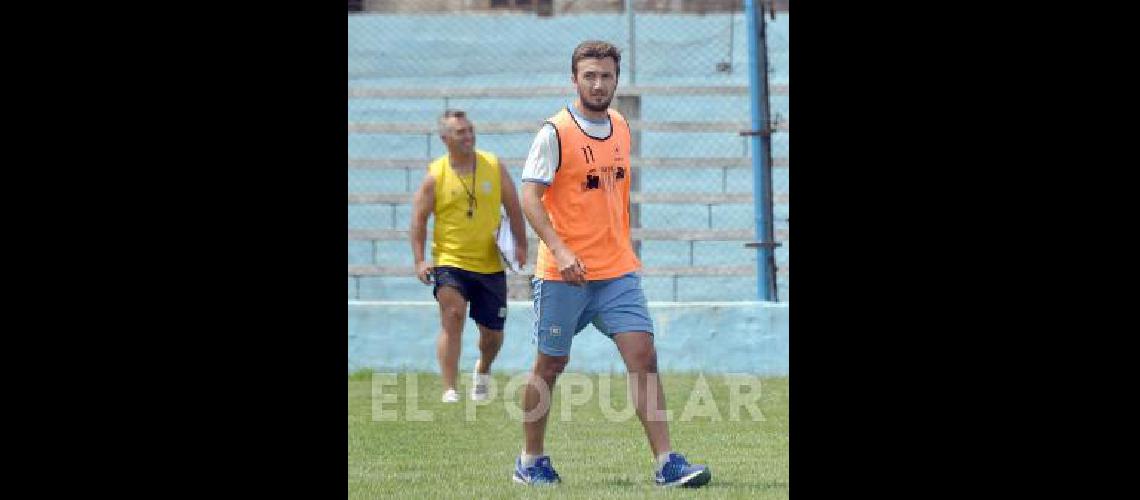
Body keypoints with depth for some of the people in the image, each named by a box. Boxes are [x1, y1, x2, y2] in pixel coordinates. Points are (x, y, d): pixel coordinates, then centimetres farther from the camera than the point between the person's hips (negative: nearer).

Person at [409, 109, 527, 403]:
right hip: (450, 263, -3)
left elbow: (513, 208, 7)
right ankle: (449, 390, -21)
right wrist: (419, 260, -10)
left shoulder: (494, 167, 1)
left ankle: (483, 369, 45)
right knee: (452, 316, -23)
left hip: (491, 265, 3)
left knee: (493, 334, 10)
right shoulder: (435, 175, -5)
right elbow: (419, 219, -2)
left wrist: (520, 245, -2)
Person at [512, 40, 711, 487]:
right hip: (563, 274, -5)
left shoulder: (620, 128, 9)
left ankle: (666, 464, -10)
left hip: (617, 270, 5)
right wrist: (559, 249, -25)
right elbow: (530, 198, -14)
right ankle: (530, 462, 22)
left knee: (642, 354, -7)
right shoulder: (555, 132, -10)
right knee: (551, 364, 6)